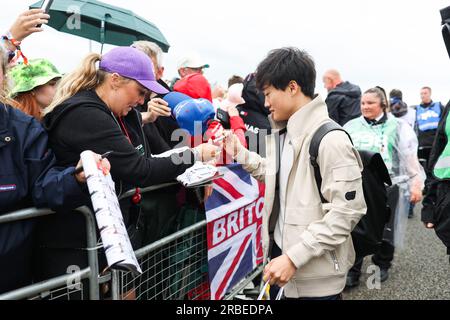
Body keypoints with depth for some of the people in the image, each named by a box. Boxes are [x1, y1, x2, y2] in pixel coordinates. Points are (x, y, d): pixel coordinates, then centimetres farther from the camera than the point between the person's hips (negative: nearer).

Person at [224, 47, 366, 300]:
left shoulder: (330, 139, -19)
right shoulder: (285, 133, 9)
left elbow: (348, 210, -22)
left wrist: (294, 257, -24)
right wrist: (241, 154, 9)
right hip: (281, 252, 8)